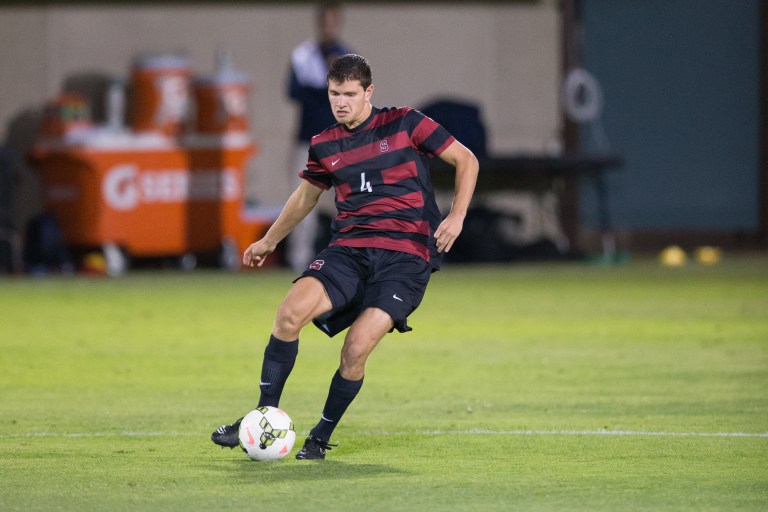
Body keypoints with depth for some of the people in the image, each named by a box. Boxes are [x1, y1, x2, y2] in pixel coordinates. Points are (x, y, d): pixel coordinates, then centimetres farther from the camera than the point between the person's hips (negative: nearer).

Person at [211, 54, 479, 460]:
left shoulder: (404, 124, 1)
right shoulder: (325, 146, 12)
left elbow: (466, 160, 7)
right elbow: (306, 196, 31)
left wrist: (457, 216, -5)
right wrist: (269, 241, 38)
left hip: (406, 254, -4)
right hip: (349, 247, 4)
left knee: (357, 348, -20)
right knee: (291, 311, -23)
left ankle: (320, 438, 1)